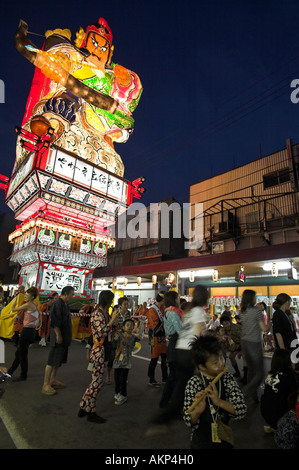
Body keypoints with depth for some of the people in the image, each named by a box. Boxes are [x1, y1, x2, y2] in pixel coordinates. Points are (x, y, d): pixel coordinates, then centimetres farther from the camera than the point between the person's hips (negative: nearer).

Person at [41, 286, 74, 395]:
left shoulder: (65, 304, 11)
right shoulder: (57, 304, -19)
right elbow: (54, 322, -23)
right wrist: (58, 335, -21)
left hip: (64, 337, 10)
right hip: (58, 337, -10)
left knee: (58, 361, 17)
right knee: (52, 361, -2)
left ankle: (53, 380, 29)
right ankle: (45, 385, 8)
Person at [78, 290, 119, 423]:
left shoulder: (101, 313, 11)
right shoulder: (98, 314, -19)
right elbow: (101, 333, -27)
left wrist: (113, 321, 5)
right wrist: (112, 320, -23)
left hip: (99, 349, 10)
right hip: (98, 350, -10)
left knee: (95, 381, 18)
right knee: (97, 382, 2)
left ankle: (84, 408, 31)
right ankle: (91, 413, 17)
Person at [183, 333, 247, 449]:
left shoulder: (228, 379, -11)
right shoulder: (194, 383, -21)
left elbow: (242, 411, -15)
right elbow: (189, 422, -17)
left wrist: (219, 402, -29)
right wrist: (197, 411, -38)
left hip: (224, 438, 3)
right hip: (200, 441, -2)